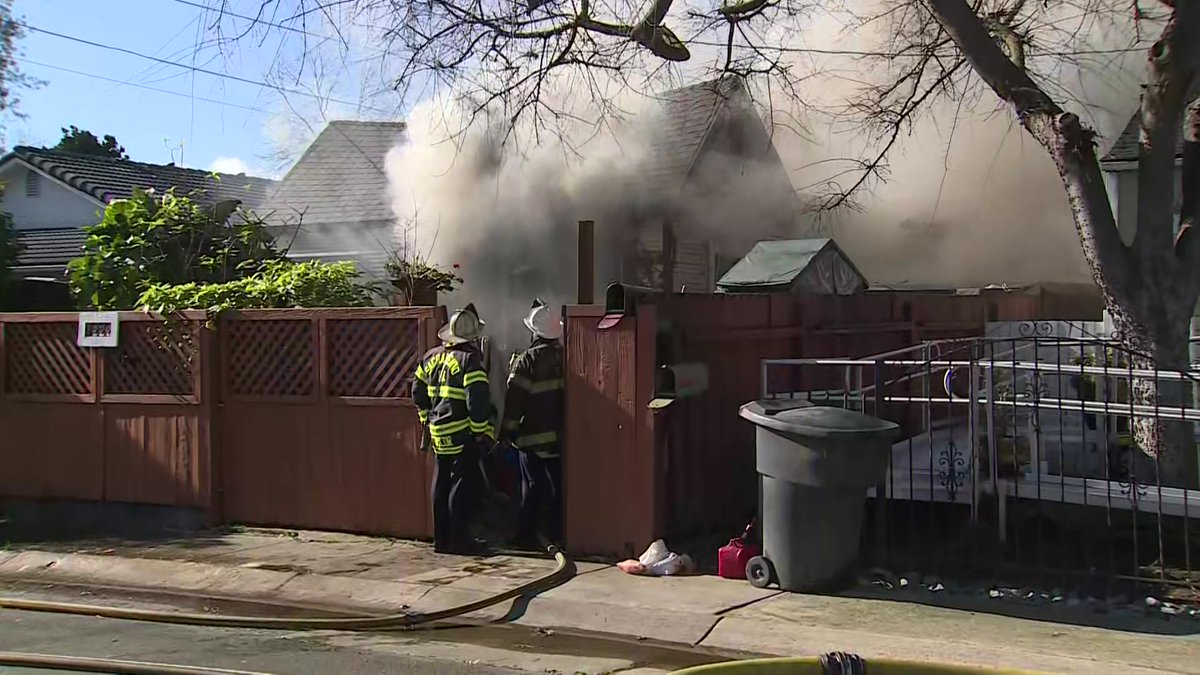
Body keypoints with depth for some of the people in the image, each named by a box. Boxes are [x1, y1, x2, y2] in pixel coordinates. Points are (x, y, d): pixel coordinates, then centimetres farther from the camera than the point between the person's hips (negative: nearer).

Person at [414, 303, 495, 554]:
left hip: (439, 433, 7)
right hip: (464, 435, -7)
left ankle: (441, 538, 19)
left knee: (442, 485, 13)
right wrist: (483, 431, -11)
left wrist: (427, 420, 26)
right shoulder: (469, 359, -13)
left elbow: (418, 391, 18)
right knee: (464, 485, -2)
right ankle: (459, 539, -2)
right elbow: (477, 399, -20)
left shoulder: (432, 357, 10)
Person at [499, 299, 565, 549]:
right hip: (560, 434, 3)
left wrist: (507, 431, -5)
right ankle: (559, 535, 13)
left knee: (532, 486, 6)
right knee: (559, 486, 10)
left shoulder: (527, 360, -13)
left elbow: (515, 399, -13)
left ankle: (526, 535, 10)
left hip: (533, 436, -3)